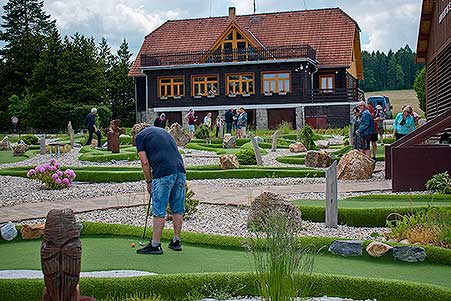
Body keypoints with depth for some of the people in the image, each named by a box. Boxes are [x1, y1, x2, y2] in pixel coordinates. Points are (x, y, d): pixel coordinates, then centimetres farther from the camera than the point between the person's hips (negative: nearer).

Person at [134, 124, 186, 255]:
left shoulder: (140, 136, 9)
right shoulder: (163, 131, 28)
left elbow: (145, 162, 0)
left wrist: (149, 182, 13)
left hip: (163, 174, -7)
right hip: (180, 171, 7)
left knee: (159, 211, -1)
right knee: (178, 210, 14)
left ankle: (155, 245, 4)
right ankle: (176, 241, 21)